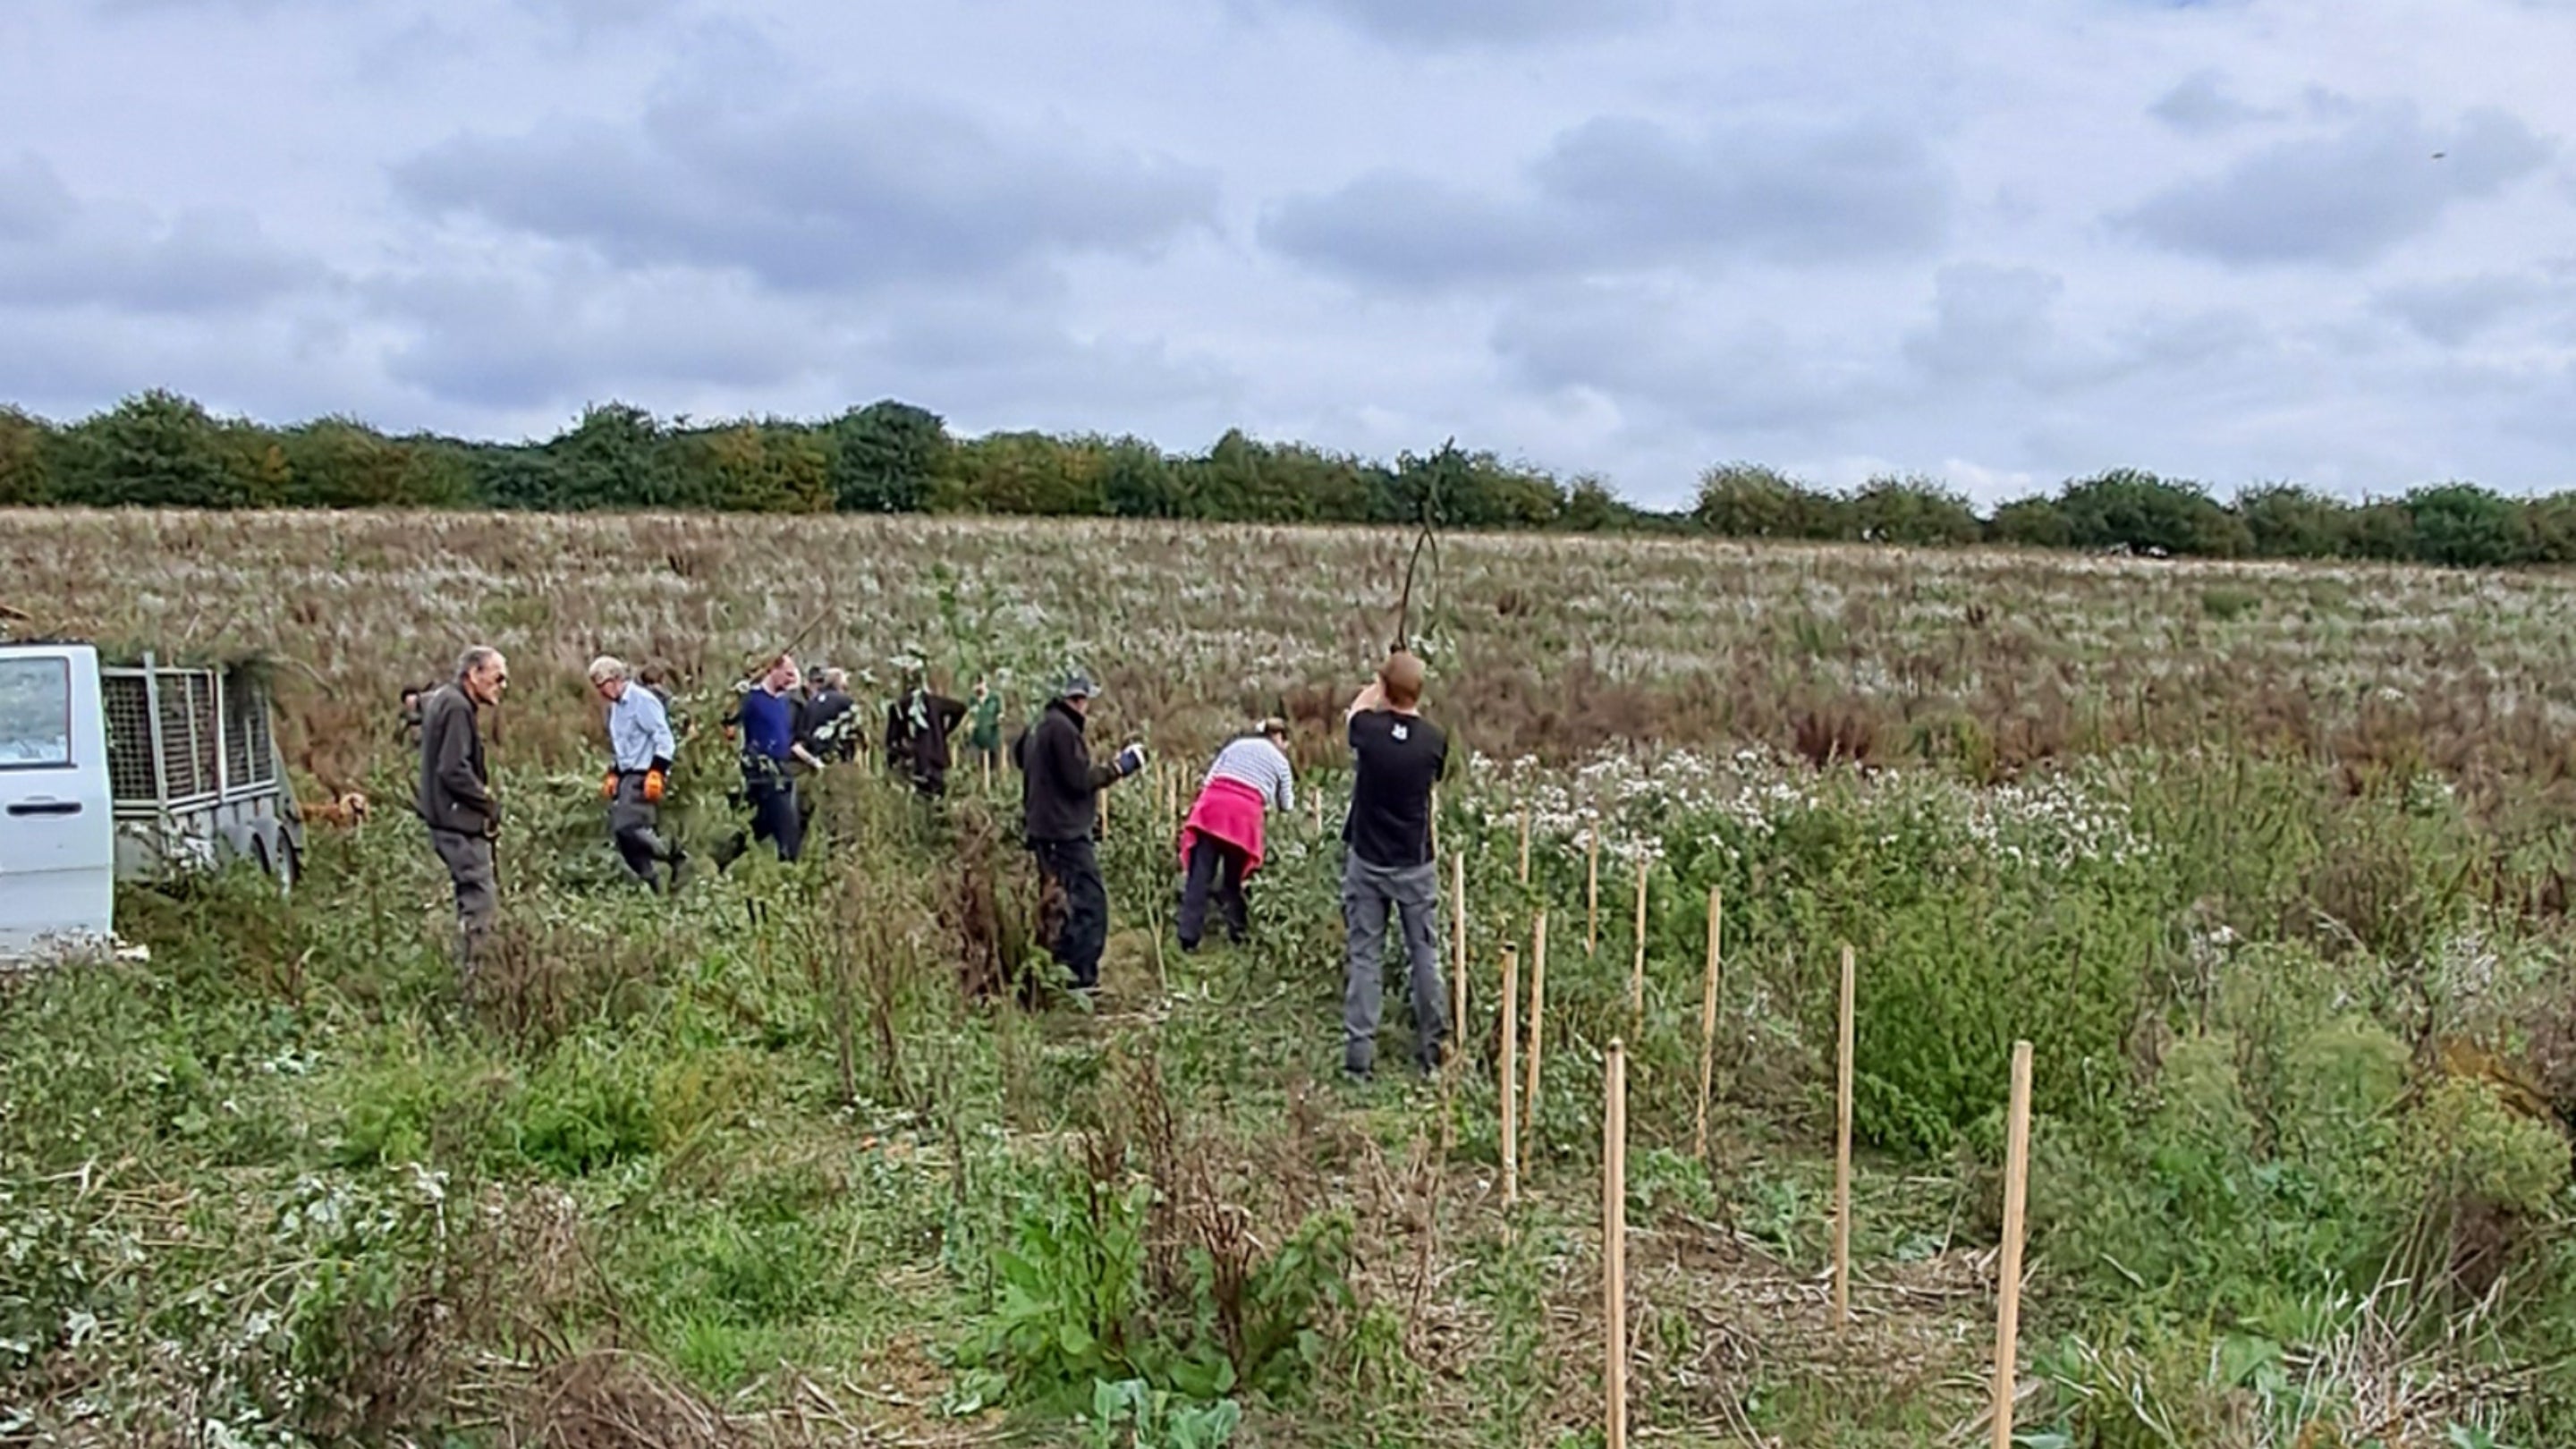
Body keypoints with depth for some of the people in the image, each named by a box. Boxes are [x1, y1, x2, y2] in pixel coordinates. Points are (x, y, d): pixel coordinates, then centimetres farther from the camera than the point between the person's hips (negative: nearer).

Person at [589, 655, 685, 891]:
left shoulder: (643, 701, -12)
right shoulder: (616, 706, 18)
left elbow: (664, 739, -16)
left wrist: (656, 772, -22)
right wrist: (613, 773, 20)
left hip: (643, 776, -10)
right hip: (627, 776, 10)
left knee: (627, 828, -21)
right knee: (618, 831, 2)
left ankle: (675, 857, -6)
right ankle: (650, 881, 7)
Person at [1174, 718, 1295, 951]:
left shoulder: (1236, 744, 27)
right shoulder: (1280, 761, 21)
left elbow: (1209, 778, 18)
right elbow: (1287, 806, 21)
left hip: (1212, 804, 2)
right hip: (1245, 811, -1)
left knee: (1199, 876, -2)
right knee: (1234, 879, 13)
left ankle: (1189, 939, -8)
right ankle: (1238, 936, 14)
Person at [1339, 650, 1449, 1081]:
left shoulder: (1368, 730, -12)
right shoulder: (1433, 740, -10)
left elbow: (1353, 711, 13)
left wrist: (1379, 684, 28)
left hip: (1366, 863, 0)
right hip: (1415, 866, 0)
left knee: (1365, 957, 5)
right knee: (1425, 955, 10)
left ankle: (1359, 1053, 4)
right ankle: (1432, 1049, 17)